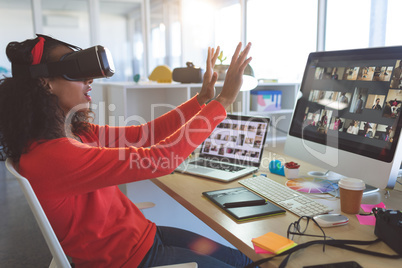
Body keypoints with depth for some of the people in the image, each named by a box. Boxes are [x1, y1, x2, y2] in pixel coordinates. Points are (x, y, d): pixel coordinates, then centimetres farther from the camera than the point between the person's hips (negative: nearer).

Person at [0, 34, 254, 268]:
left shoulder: (78, 132, -1)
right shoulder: (51, 156, -30)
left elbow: (145, 133, 2)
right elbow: (159, 158, -34)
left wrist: (203, 98, -2)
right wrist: (224, 100, -27)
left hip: (144, 235, 8)